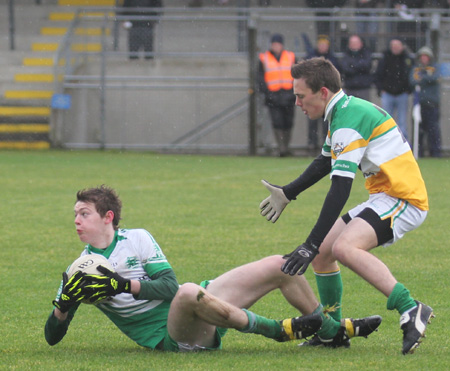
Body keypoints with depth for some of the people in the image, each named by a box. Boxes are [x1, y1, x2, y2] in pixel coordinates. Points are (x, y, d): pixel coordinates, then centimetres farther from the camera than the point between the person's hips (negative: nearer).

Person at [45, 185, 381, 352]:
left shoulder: (137, 239, 2)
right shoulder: (81, 270, -1)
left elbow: (170, 285, -8)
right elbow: (53, 336, 0)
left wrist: (123, 286, -22)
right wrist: (64, 304, -23)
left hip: (199, 311, 4)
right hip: (170, 334, -4)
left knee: (280, 266, 2)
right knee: (189, 293, -42)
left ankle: (334, 330, 23)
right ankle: (279, 331, -27)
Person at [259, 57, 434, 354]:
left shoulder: (348, 121, -20)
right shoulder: (347, 110, 12)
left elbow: (340, 189, -27)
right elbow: (326, 162, 30)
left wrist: (311, 245, -29)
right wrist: (287, 193, 36)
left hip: (402, 200, -10)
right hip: (385, 197, 10)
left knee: (343, 247, -30)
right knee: (322, 252, 12)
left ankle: (411, 311, -32)